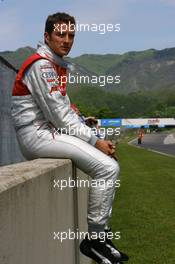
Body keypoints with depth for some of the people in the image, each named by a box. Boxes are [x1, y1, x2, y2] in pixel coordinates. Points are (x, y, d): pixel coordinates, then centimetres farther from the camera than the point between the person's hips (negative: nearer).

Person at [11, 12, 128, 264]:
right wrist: (94, 141, -13)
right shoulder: (41, 65, -13)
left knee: (108, 164, 12)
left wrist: (96, 138, 5)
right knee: (107, 168, -19)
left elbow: (67, 111, 17)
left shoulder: (59, 66, 18)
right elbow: (58, 116, -18)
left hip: (51, 131, 10)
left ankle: (99, 235, 12)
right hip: (36, 134, -10)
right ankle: (93, 239, -8)